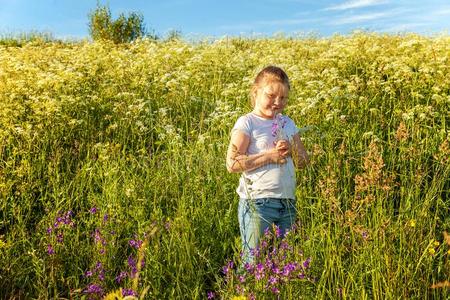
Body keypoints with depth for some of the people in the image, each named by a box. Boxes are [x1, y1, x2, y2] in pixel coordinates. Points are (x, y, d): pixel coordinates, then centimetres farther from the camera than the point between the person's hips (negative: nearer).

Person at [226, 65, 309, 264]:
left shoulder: (288, 123, 12)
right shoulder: (246, 123, -7)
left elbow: (303, 162, 15)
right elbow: (232, 164, -17)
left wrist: (291, 149, -7)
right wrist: (269, 156, -17)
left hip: (288, 203, 6)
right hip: (257, 203, -6)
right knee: (254, 258, 3)